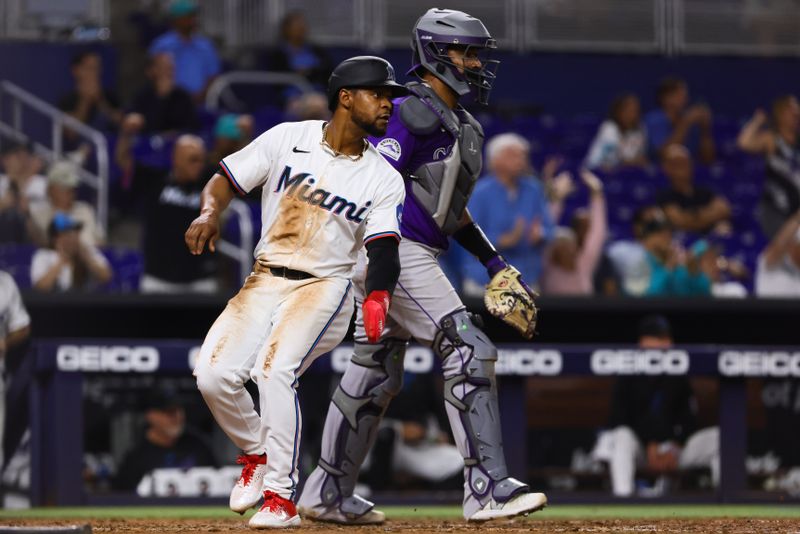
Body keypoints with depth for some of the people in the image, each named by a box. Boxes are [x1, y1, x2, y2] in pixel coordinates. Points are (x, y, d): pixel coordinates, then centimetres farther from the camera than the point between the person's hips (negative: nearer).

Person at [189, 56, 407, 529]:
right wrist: (210, 213, -19)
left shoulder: (384, 180, 0)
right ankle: (257, 455, 15)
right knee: (214, 375, -15)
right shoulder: (287, 139, 0)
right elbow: (225, 180, 3)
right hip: (265, 281, 2)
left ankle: (282, 497, -17)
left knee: (274, 371, -27)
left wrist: (379, 297, -28)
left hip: (325, 289, -2)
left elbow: (384, 249, -8)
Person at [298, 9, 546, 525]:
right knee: (469, 352, -15)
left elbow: (451, 205, 25)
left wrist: (495, 262, 20)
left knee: (376, 375, 15)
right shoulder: (415, 111, -13)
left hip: (412, 256, 11)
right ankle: (487, 489, -18)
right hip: (395, 251, -11)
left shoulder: (461, 125, 19)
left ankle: (328, 494, 23)